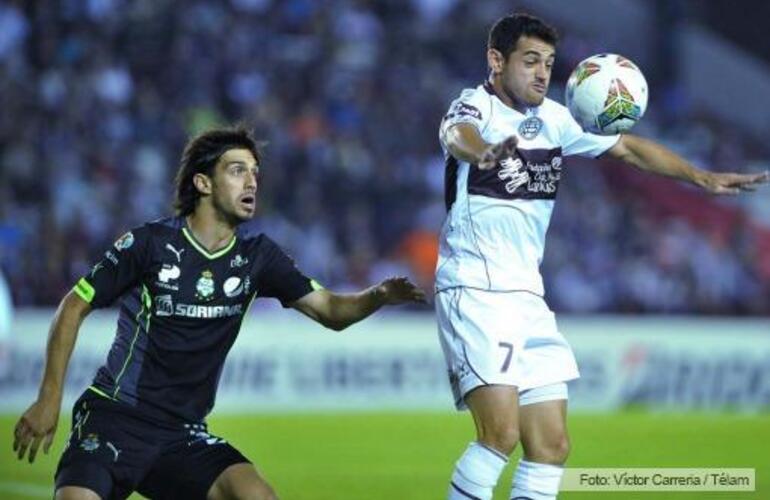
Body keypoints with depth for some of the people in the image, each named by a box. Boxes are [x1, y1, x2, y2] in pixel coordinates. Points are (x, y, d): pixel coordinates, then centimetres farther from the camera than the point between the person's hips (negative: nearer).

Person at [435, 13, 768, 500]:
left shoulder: (554, 119, 10)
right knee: (502, 430, -22)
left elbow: (628, 147, 19)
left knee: (551, 444, 3)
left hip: (527, 297, 8)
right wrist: (484, 153, -58)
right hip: (473, 291, -8)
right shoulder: (475, 106, -10)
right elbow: (458, 136, -34)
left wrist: (702, 177, 9)